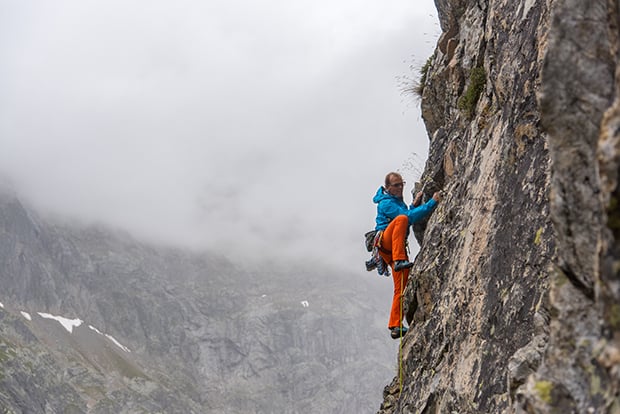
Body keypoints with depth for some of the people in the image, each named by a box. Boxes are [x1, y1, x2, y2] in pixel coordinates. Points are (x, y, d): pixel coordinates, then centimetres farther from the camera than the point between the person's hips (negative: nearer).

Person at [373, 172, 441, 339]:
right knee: (401, 219, -34)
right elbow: (408, 217, -21)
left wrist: (414, 205, 9)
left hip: (396, 248, 9)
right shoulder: (386, 203, -8)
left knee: (401, 287, 0)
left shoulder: (397, 200, 22)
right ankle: (399, 261, -43)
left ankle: (395, 326, 2)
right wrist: (432, 203, -24)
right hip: (385, 242, -9)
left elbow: (409, 219, 23)